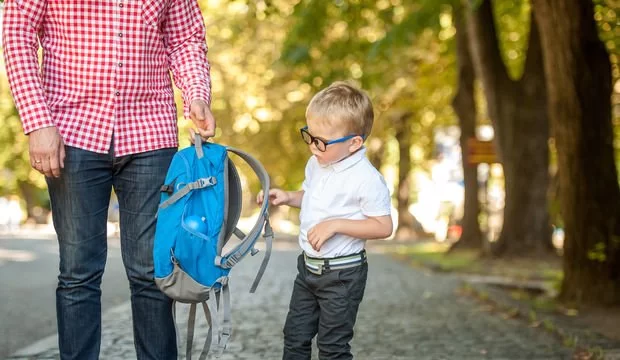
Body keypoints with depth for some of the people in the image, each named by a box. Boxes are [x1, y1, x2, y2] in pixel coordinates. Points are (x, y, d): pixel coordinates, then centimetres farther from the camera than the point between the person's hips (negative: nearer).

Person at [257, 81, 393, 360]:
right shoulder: (316, 164, 3)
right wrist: (288, 197, 0)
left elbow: (383, 226, -21)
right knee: (295, 335, 16)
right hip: (308, 265, 8)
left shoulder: (367, 179, -22)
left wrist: (335, 225, -27)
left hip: (342, 274, -8)